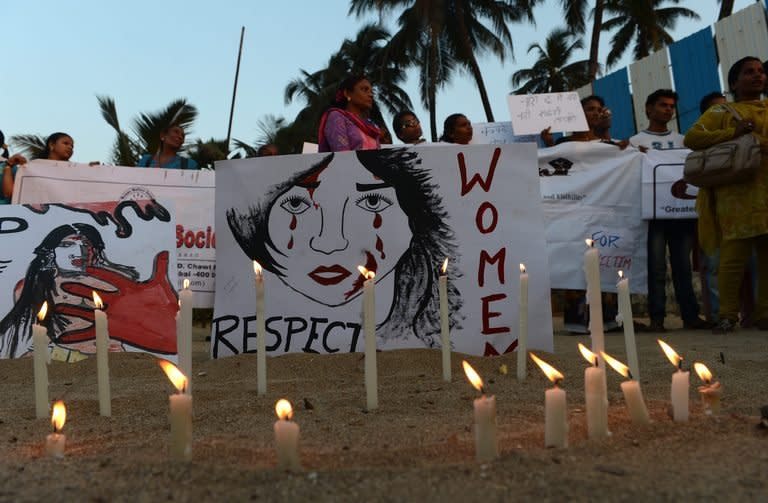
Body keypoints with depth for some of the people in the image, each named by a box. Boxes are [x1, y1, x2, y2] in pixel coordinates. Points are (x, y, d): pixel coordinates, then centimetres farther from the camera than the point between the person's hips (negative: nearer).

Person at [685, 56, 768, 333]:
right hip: (737, 195, -4)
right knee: (734, 257, -9)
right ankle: (728, 316, -1)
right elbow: (691, 138, -4)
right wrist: (732, 133, -11)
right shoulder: (722, 112, 9)